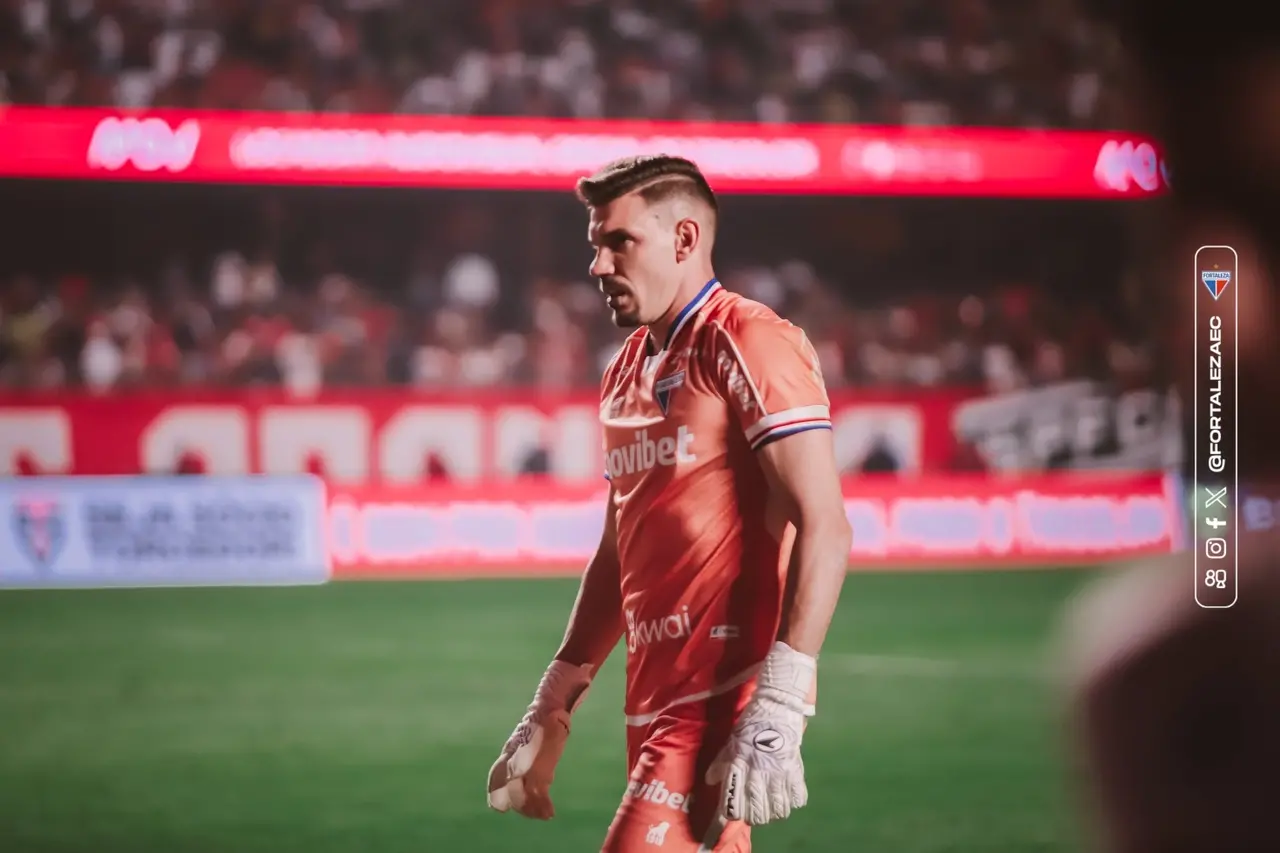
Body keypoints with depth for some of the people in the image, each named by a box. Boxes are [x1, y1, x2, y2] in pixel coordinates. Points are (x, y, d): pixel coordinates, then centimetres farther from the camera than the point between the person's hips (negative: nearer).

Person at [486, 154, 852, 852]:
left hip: (728, 701, -9)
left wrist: (778, 708, -24)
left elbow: (824, 530, -17)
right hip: (655, 704, 9)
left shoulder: (749, 345, -9)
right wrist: (552, 711, 23)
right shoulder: (627, 372, 19)